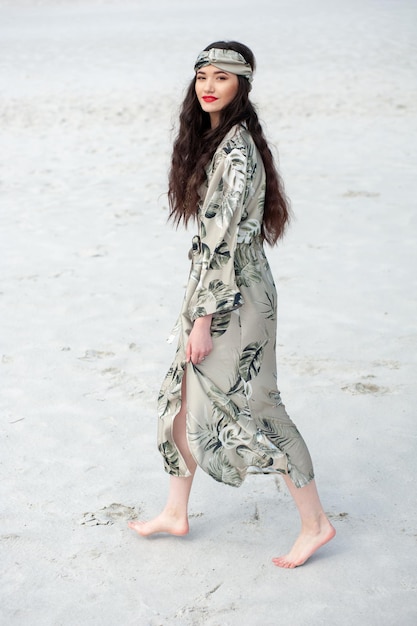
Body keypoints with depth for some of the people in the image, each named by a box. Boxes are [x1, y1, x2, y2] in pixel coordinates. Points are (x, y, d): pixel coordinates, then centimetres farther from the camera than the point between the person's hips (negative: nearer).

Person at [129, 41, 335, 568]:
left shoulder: (236, 149, -20)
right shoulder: (211, 138, 10)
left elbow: (224, 240, -23)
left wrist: (203, 318, -20)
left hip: (233, 297, -10)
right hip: (211, 288, 10)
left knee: (247, 409, 0)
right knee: (184, 398, 16)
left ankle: (315, 522, 16)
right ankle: (175, 513, 32)